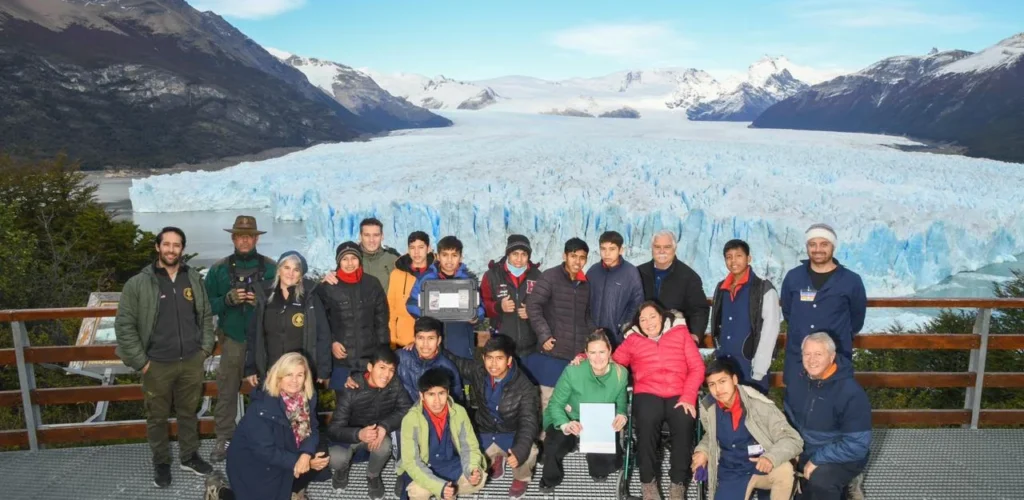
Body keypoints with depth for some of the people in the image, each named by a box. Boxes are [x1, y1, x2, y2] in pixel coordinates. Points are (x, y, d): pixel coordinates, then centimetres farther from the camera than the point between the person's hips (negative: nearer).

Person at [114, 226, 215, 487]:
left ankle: (189, 456, 34)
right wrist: (140, 361, -9)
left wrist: (206, 347, 4)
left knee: (188, 413, 17)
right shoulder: (138, 283, -8)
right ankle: (161, 462, 31)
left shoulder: (194, 278, 3)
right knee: (157, 417, 12)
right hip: (158, 365, -2)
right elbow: (124, 325, -7)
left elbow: (206, 316, 11)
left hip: (192, 361, 3)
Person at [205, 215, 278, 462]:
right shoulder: (219, 269, 3)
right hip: (232, 340, 1)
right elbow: (207, 305, 3)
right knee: (227, 390, 6)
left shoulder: (271, 267, -1)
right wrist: (228, 299, -15)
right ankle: (224, 437, 20)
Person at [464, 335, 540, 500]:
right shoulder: (477, 374, -12)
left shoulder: (524, 386, -24)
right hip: (484, 431, 4)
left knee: (527, 453, -34)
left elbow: (528, 421, -31)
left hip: (512, 433, -4)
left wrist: (520, 449, -46)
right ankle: (495, 458, 22)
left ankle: (521, 478, 9)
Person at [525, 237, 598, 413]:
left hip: (579, 355, 5)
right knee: (550, 401, 2)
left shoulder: (585, 283, 14)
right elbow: (533, 306, -10)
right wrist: (544, 336, -15)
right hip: (554, 354, -5)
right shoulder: (550, 277, -4)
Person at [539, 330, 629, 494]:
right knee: (555, 445, -32)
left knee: (609, 459, -21)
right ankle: (550, 481, 6)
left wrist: (621, 416, -24)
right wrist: (565, 424, -38)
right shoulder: (572, 371, -25)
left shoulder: (621, 374, -14)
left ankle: (598, 471, 23)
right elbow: (555, 404, -17)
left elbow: (621, 405, 1)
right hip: (569, 422, -2)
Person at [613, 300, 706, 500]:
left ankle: (678, 484, -15)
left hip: (679, 394, 0)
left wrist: (688, 397, -6)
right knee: (647, 421, -32)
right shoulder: (632, 340, 19)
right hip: (648, 393, 0)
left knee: (684, 423, -31)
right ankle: (648, 481, -14)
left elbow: (697, 367, 8)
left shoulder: (680, 333, 17)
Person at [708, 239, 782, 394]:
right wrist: (719, 355, 9)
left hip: (750, 370, -5)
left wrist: (758, 371, -13)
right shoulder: (721, 288, 10)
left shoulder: (764, 289, -6)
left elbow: (770, 332, -10)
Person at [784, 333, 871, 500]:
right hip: (804, 450, 7)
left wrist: (817, 460, -24)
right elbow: (789, 419, 10)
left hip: (841, 458, -7)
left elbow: (857, 444, -24)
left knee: (820, 478, -33)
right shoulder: (799, 381, -3)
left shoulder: (851, 392, -23)